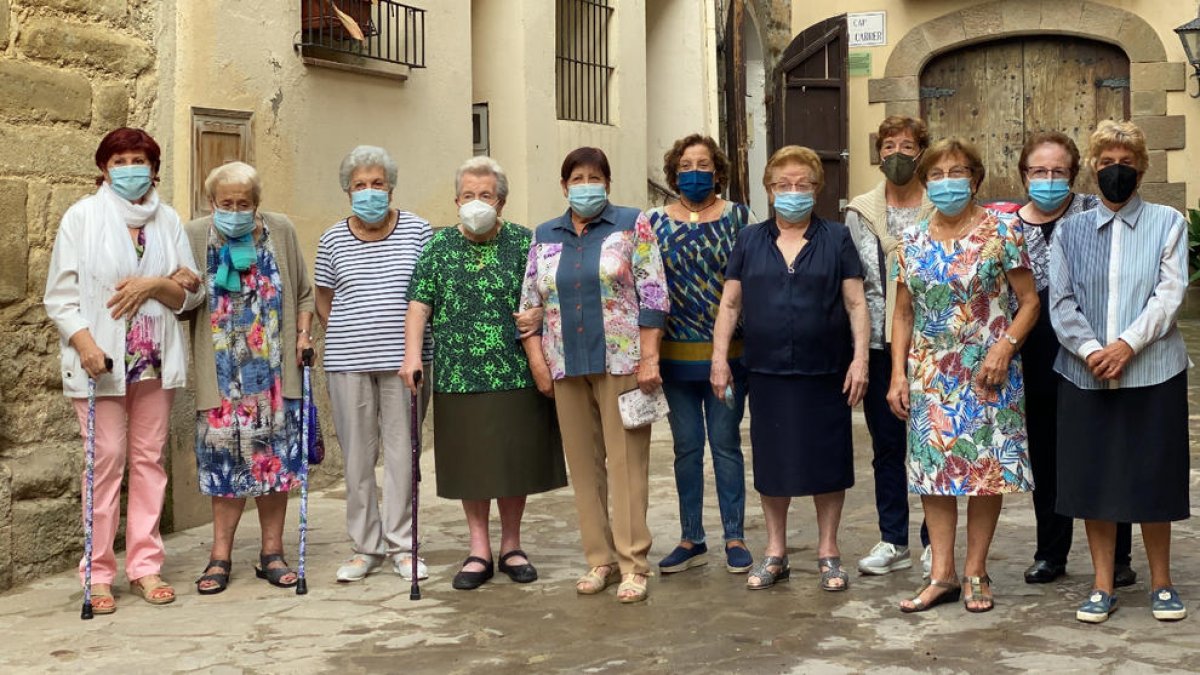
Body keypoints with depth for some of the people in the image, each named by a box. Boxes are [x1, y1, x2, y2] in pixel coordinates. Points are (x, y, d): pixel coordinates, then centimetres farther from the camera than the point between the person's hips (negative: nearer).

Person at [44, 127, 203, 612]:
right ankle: (98, 575, 3)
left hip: (155, 361, 4)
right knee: (106, 459, -5)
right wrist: (85, 343, -16)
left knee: (149, 459, 5)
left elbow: (192, 294, 10)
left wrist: (154, 285, -9)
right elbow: (60, 294, -2)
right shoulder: (82, 216, 2)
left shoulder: (167, 220, 11)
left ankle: (145, 566, 12)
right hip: (101, 361, -3)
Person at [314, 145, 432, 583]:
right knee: (358, 454, 5)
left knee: (401, 450, 2)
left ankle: (401, 545, 12)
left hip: (404, 359, -1)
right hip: (348, 363, 1)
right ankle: (366, 547, 16)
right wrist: (346, 339, 8)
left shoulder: (416, 231, 1)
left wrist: (415, 341, 1)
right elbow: (323, 299, 16)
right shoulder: (333, 240, 6)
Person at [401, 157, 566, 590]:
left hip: (517, 375, 0)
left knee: (515, 458, 7)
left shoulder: (523, 242, 4)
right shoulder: (439, 246, 5)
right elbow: (419, 304, 2)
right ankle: (479, 550, 18)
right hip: (458, 376, 0)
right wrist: (412, 354, -9)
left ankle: (511, 544, 23)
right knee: (469, 463, 6)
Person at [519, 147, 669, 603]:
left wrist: (648, 358, -11)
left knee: (626, 461, -3)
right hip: (567, 368, 4)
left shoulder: (632, 225, 2)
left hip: (621, 362, -4)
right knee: (584, 463, 6)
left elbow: (653, 295, -4)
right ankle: (599, 559, 15)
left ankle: (632, 563, 2)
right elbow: (530, 303, 13)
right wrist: (537, 362, 4)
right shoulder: (545, 236, 13)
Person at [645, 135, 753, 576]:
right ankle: (691, 540, 18)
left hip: (726, 352, -2)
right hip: (675, 353, 2)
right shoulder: (656, 221, 7)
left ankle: (735, 538, 14)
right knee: (686, 447, 8)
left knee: (726, 443, 4)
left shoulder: (737, 216, 2)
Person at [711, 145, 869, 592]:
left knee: (827, 462, 4)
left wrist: (859, 358, -9)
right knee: (772, 462, 8)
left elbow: (856, 304, 1)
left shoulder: (836, 239, 4)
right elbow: (730, 304, 9)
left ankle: (828, 552, 18)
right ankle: (775, 553, 21)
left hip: (825, 372, -1)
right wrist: (720, 357, 1)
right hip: (767, 372, 2)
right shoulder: (749, 241, 9)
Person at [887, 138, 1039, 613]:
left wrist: (1004, 348, -17)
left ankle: (976, 572, 12)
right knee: (932, 467, 3)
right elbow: (903, 313, 11)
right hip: (930, 373, 3)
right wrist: (898, 374, 3)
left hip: (987, 372, -3)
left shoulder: (1001, 231, -3)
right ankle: (942, 575, 11)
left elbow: (1028, 302, -3)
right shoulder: (913, 242, 7)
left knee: (987, 467, 0)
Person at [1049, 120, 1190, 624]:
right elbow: (1060, 302, 3)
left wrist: (1127, 344, -16)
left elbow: (1170, 294, -5)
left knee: (1152, 477, 3)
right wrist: (1090, 350, -12)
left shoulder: (1168, 223, 6)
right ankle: (1102, 586, 15)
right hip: (1085, 374, 2)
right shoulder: (1071, 231, 10)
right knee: (1093, 478, 4)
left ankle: (1161, 582, 19)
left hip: (1152, 370, -2)